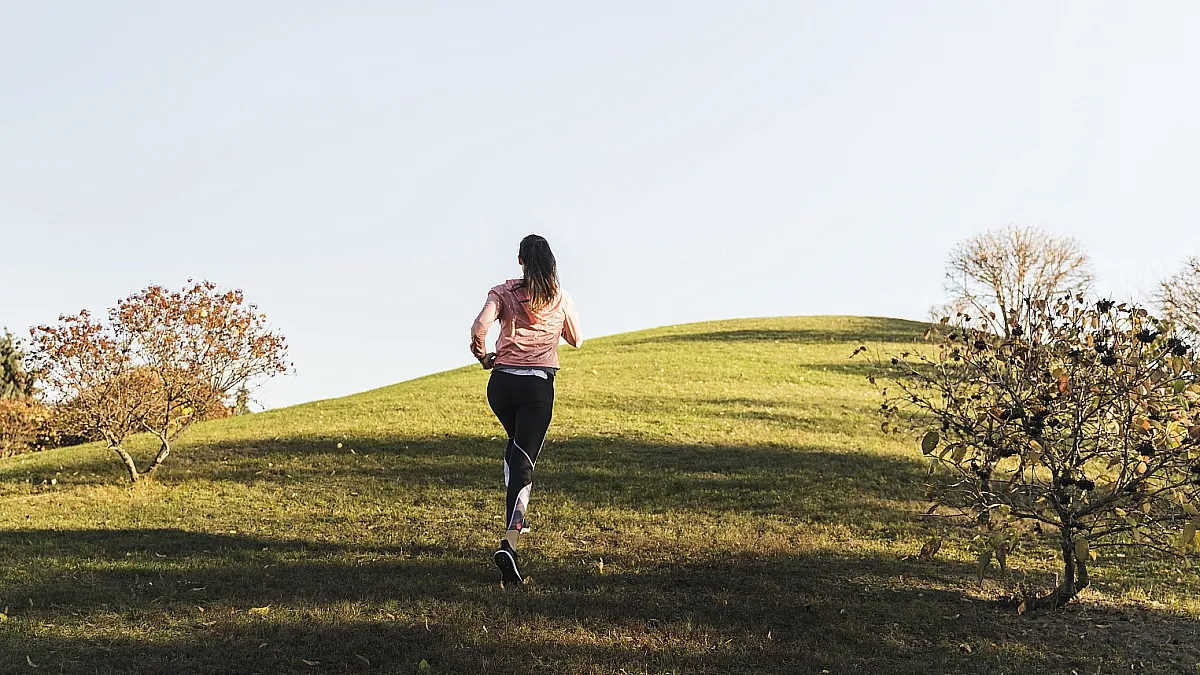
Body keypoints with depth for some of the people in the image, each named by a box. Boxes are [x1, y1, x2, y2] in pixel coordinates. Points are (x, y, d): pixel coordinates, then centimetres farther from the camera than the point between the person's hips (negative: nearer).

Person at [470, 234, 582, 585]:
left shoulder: (504, 292, 2)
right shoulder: (561, 298, 5)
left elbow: (479, 327, -16)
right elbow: (576, 341, 18)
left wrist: (483, 356, 2)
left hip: (501, 382, 2)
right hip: (539, 387, -2)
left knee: (516, 445, 29)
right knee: (524, 461, -6)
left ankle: (517, 517, 38)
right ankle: (509, 542, -24)